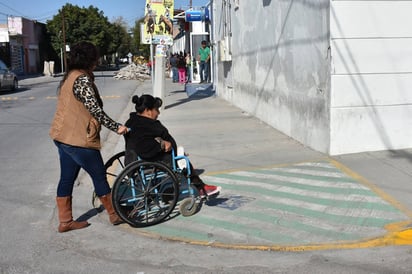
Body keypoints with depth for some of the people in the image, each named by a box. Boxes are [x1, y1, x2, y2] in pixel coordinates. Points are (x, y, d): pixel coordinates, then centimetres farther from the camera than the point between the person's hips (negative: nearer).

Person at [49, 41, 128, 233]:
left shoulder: (70, 77, 13)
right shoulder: (83, 80, -18)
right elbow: (95, 109, -23)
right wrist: (116, 127, -18)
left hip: (63, 136, 10)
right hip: (78, 139, -10)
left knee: (67, 178, 12)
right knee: (99, 176, 4)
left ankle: (65, 221, 20)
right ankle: (114, 215, 18)